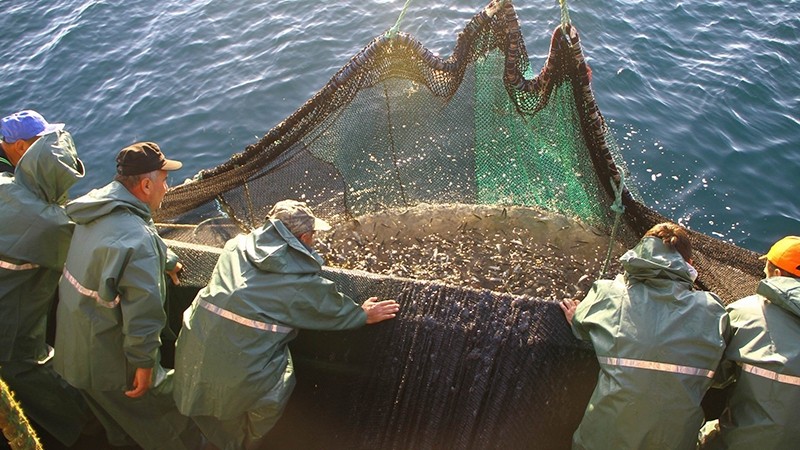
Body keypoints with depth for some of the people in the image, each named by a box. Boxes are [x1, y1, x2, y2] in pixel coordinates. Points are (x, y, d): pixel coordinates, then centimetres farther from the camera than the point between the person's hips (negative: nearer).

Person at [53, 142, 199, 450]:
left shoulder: (98, 210, -2)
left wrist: (167, 260, 30)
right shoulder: (136, 238, -32)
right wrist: (144, 363, -21)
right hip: (110, 362, -9)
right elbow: (143, 310, -32)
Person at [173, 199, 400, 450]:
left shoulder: (237, 245, 5)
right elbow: (336, 310, 7)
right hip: (239, 371, -5)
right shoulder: (302, 280, -8)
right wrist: (364, 314, 26)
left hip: (192, 354, 6)